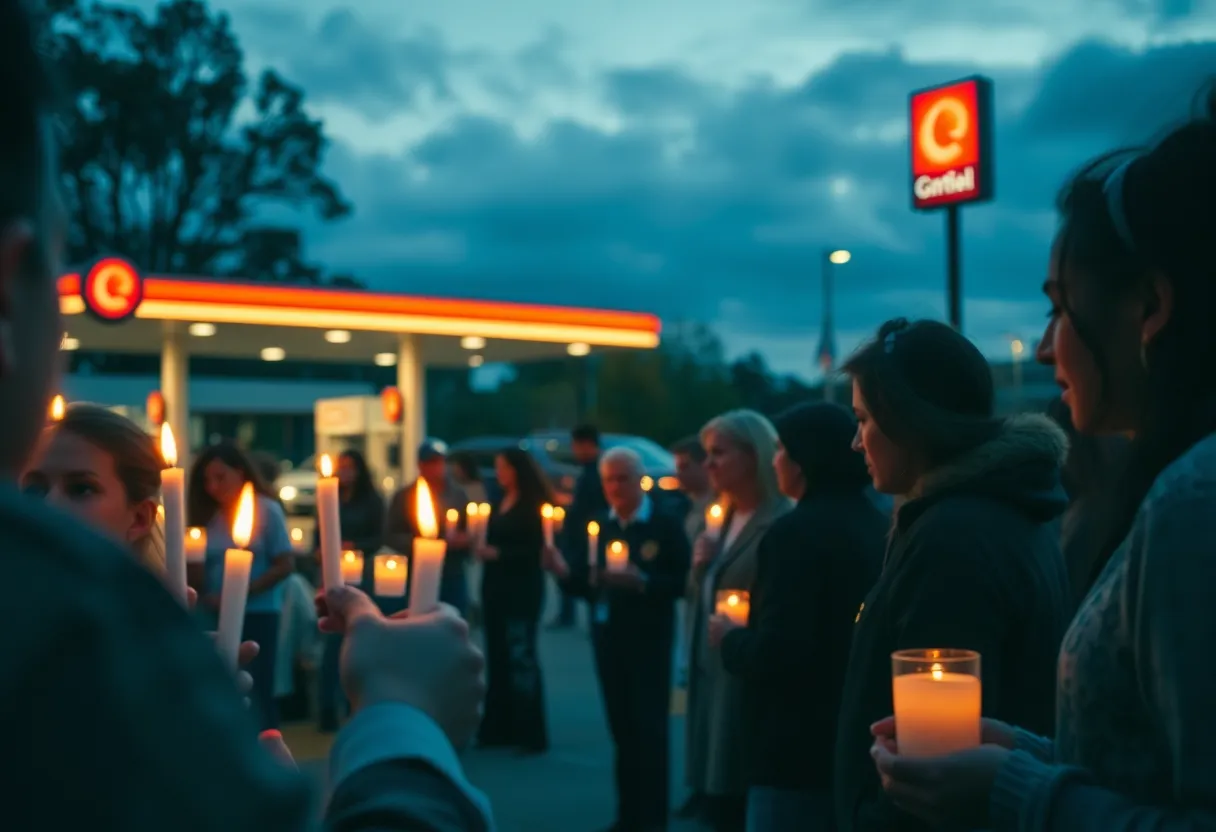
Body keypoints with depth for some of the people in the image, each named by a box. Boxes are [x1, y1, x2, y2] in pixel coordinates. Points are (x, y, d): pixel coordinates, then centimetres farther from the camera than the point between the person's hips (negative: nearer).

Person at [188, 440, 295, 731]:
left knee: (256, 693, -2)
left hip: (258, 615, -4)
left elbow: (284, 566, -8)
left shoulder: (267, 510, -3)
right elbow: (201, 571, 7)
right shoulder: (210, 515, 7)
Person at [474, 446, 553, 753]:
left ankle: (531, 733, -3)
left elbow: (536, 549, -13)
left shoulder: (533, 504, -8)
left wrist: (498, 553, -17)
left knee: (520, 657, -7)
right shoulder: (499, 503, 14)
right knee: (497, 658, 7)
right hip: (495, 587, 7)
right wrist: (482, 550, 1)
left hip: (523, 589, -7)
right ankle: (499, 728, 13)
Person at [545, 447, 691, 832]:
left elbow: (684, 582, -13)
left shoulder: (666, 525, -6)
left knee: (650, 730, 0)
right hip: (608, 640, 5)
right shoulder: (598, 527, 9)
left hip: (649, 643, -5)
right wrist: (565, 572, -12)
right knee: (622, 730, 11)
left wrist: (642, 582, -25)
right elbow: (589, 585, 7)